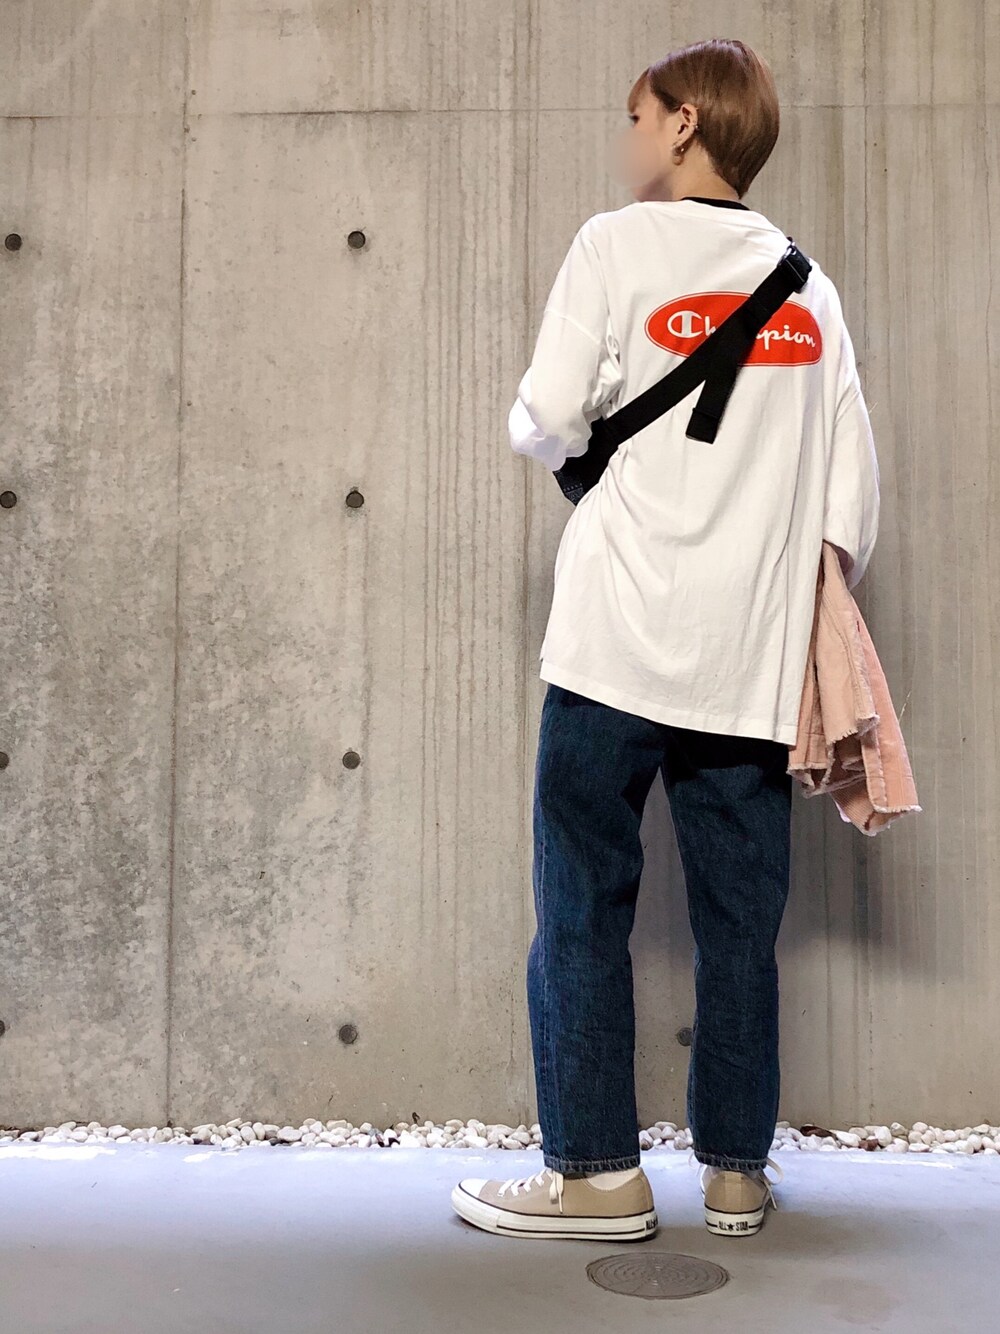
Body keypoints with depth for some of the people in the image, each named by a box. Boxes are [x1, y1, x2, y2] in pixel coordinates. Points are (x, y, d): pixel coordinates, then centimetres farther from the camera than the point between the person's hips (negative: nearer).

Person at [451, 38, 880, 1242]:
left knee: (583, 902, 4)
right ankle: (736, 1167, 19)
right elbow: (852, 502, 9)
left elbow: (546, 427, -6)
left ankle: (594, 1168, 10)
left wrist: (549, 434, 16)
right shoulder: (810, 284, 14)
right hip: (755, 661, 5)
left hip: (622, 642, -4)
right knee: (740, 916, 10)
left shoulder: (618, 245, 1)